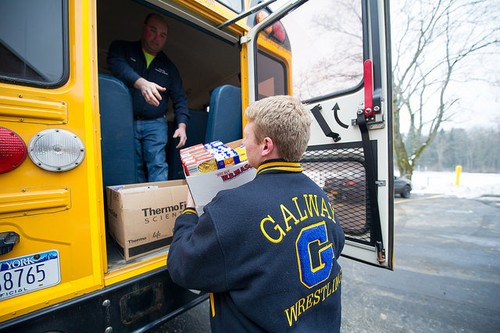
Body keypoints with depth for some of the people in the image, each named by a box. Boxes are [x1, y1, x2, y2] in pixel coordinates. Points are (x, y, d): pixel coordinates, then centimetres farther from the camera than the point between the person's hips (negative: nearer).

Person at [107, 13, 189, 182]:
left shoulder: (169, 67, 14)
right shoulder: (121, 48, 9)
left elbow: (179, 98, 10)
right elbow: (118, 66, -14)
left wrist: (182, 125, -4)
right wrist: (141, 83, -34)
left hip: (155, 124, 1)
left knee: (157, 165, -10)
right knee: (134, 168, 2)